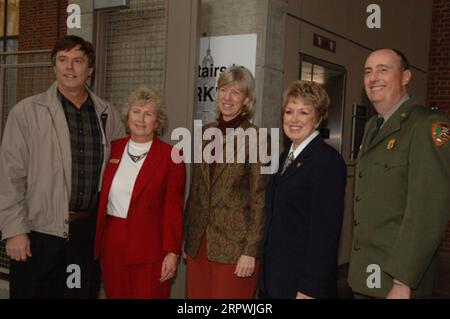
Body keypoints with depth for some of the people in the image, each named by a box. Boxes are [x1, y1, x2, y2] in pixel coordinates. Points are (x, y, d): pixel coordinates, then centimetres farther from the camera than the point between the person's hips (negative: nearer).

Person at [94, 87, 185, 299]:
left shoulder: (170, 156, -5)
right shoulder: (114, 149, 7)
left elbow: (174, 209, -5)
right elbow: (102, 198, 13)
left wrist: (172, 252, -8)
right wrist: (98, 243, 8)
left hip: (150, 248, -4)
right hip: (112, 244, 4)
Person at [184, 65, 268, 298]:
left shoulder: (256, 138, -8)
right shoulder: (206, 133, 8)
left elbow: (259, 200, -9)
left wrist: (250, 251, -12)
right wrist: (187, 238, 13)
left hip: (234, 245, -5)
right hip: (198, 243, 5)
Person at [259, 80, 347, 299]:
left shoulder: (328, 161, -14)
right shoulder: (284, 158, 11)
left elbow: (325, 231, -18)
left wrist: (310, 290, -19)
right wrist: (266, 277, 12)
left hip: (303, 283, -7)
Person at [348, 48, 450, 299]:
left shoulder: (428, 126, -13)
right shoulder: (372, 127, 13)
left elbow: (429, 211, -20)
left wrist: (403, 281, -22)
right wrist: (358, 269, 8)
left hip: (397, 278, -7)